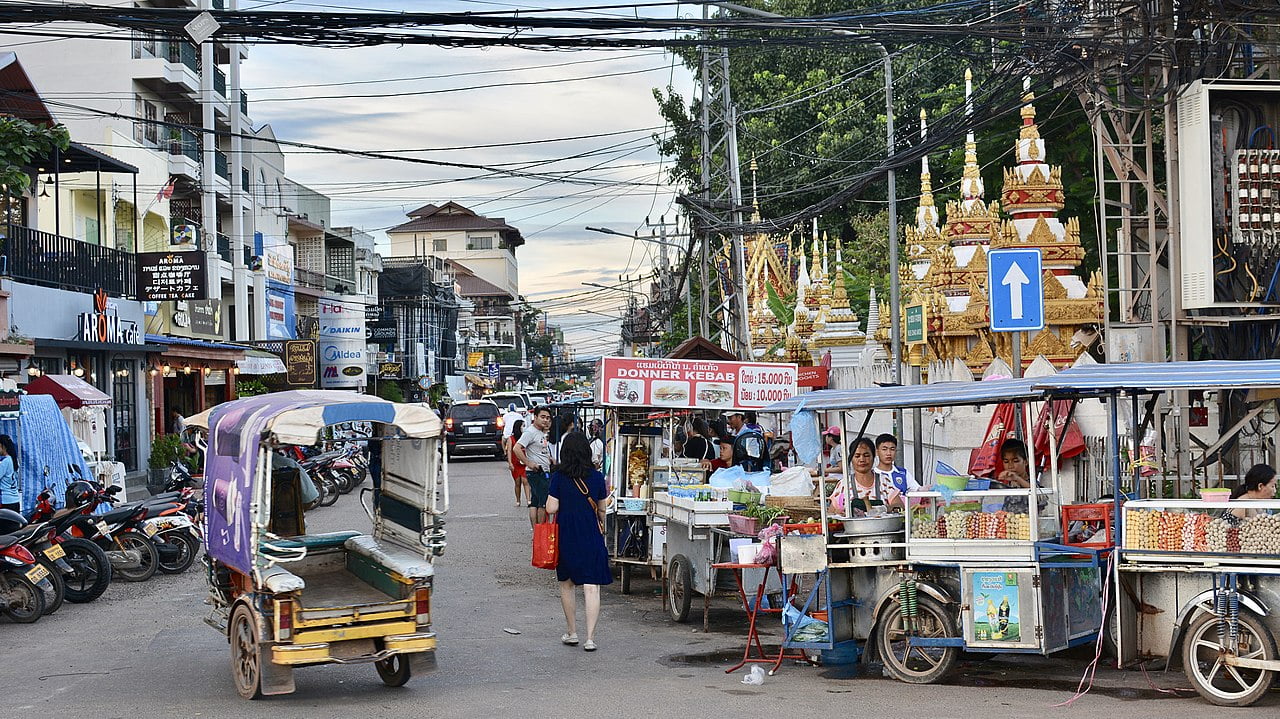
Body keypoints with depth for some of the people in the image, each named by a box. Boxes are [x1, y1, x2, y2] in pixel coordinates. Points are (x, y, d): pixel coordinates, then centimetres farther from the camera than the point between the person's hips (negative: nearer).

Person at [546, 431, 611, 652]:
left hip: (565, 536, 0)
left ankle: (572, 632, 23)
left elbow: (551, 508, -10)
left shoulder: (558, 477, -8)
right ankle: (590, 638, -8)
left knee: (566, 584, 18)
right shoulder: (596, 477, -3)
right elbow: (602, 510, 6)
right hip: (591, 536, 0)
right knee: (591, 587, -2)